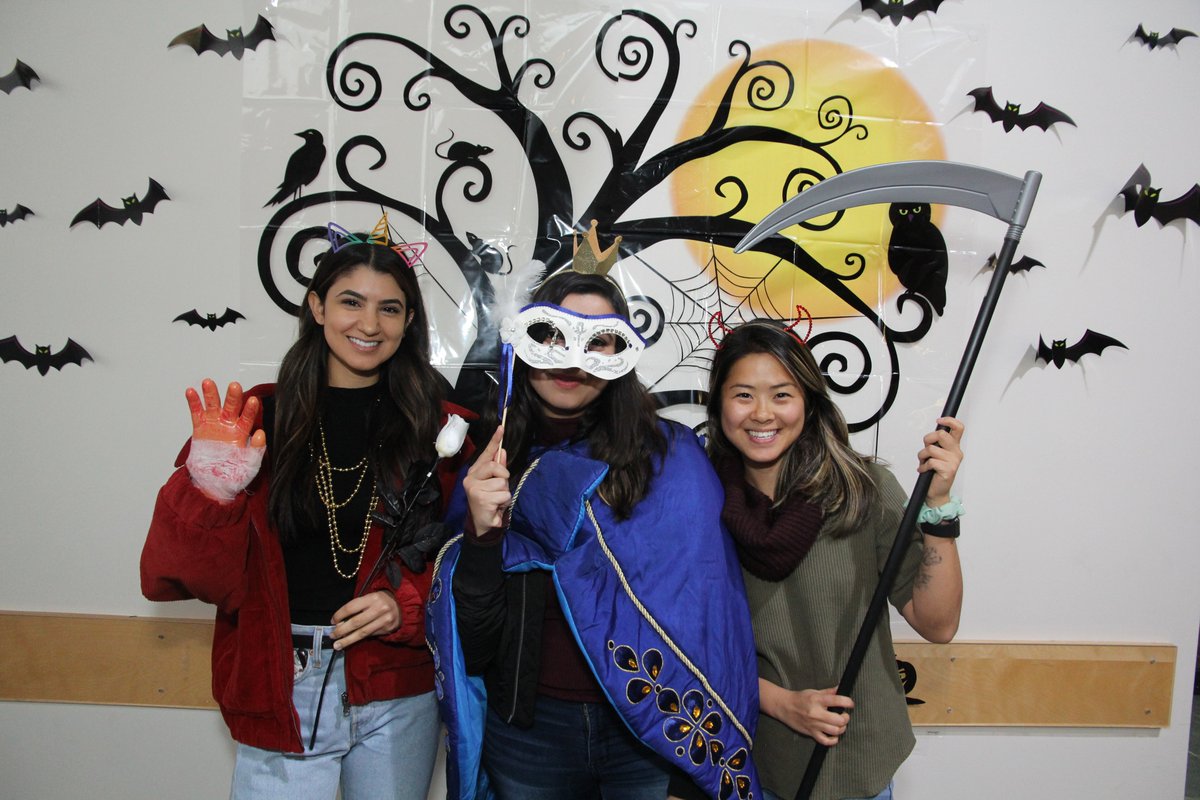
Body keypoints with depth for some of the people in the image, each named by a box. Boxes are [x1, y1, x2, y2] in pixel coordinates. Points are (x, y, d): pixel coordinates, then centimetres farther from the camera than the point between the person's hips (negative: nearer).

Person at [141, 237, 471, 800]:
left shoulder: (438, 428, 0)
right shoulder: (261, 418, -1)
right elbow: (173, 577, -5)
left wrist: (408, 606, -15)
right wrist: (210, 488, -21)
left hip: (397, 694, 1)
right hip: (281, 688, 0)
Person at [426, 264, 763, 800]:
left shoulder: (671, 455, -10)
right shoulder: (488, 465, -4)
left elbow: (703, 612, -7)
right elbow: (475, 649, -7)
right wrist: (481, 532, -21)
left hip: (655, 734, -2)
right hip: (528, 732, 2)